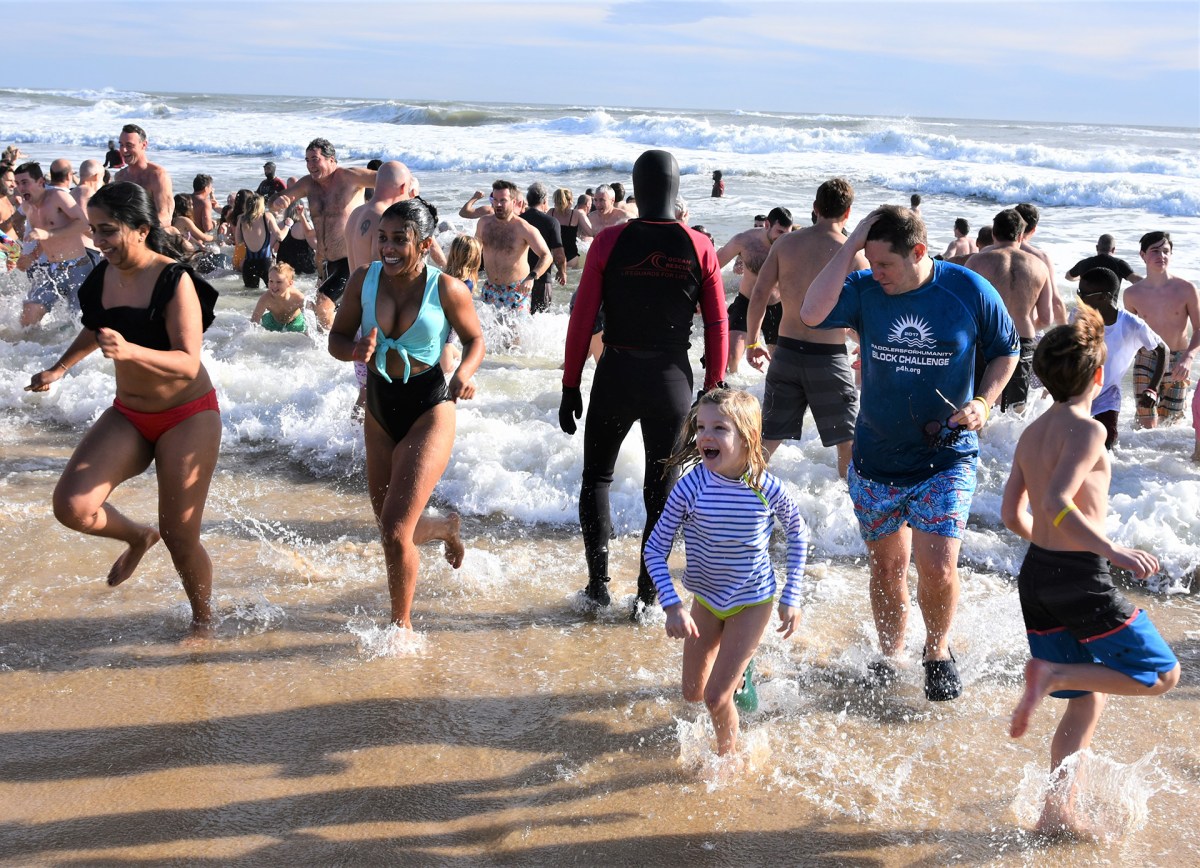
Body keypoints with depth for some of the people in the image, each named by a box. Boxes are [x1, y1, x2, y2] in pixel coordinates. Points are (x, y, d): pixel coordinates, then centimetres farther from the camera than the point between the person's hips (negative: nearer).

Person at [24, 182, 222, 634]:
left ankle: (203, 622, 24)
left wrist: (130, 351, -42)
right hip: (127, 414, 6)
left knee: (179, 537, -3)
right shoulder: (102, 278, -1)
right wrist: (59, 368, 31)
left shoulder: (174, 280, -20)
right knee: (71, 505, -13)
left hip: (187, 416, -6)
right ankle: (138, 537, 20)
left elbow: (188, 362, -27)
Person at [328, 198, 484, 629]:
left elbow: (475, 340, 0)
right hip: (379, 411, 5)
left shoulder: (446, 289, -15)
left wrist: (463, 375, -20)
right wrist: (355, 351, -20)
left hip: (429, 413, -5)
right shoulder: (364, 281, -6)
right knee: (393, 532, 16)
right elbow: (337, 336, 3)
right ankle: (445, 528, 51)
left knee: (395, 530, -13)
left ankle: (401, 623, 10)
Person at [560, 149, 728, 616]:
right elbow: (718, 326, -2)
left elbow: (581, 319, -6)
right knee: (661, 489, 12)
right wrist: (713, 390, 8)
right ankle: (646, 596, 15)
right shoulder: (699, 248, -4)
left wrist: (570, 386, 1)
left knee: (596, 477, 17)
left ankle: (598, 582, 11)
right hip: (673, 380, 1)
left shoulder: (610, 241, -8)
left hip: (616, 376, -1)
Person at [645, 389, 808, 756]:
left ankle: (729, 753, 22)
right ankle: (739, 667, 47)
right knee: (693, 693, 14)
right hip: (706, 598, 3)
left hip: (753, 601, -2)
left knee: (716, 697, -9)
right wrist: (672, 606, -21)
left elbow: (797, 533, -1)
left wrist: (792, 598, -2)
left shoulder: (768, 489, -22)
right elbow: (655, 549, -12)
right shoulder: (690, 487, -22)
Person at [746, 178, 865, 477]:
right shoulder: (853, 254, -7)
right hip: (829, 357, -3)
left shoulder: (785, 243, 1)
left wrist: (752, 343, 11)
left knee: (769, 437, 15)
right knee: (848, 441, 13)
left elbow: (758, 296, 0)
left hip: (786, 352, 3)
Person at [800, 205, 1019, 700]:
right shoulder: (865, 290, -7)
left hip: (946, 458, -2)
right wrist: (851, 244, -22)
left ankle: (937, 651, 18)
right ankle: (889, 656, 34)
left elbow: (1006, 350, 6)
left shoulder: (969, 291, -8)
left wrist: (985, 402, -11)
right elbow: (811, 315, -25)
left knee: (938, 567, -11)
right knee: (887, 567, 12)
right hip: (876, 458, 2)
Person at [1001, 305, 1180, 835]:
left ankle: (1057, 814, 17)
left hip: (1037, 574, 8)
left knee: (1087, 701, 17)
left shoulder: (1031, 434, 10)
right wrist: (1113, 551, -23)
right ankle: (1053, 674, -9)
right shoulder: (1088, 430, -14)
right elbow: (1057, 503, -26)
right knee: (1161, 674, 6)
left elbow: (1013, 515, 14)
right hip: (1082, 579, -8)